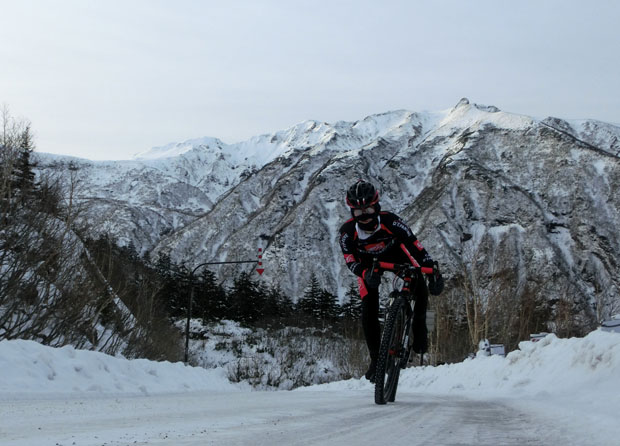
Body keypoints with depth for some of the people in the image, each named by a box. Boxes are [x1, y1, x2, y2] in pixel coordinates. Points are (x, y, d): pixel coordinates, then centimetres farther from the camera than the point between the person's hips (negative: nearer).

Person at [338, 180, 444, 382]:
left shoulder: (390, 221, -35)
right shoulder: (347, 231, -29)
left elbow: (414, 245, -35)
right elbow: (350, 261, -28)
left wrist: (433, 272, -43)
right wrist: (366, 274, -50)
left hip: (395, 257, -1)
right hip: (368, 264, 1)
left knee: (420, 289, -25)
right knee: (368, 312, -10)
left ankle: (419, 328, 2)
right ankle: (375, 359, 6)